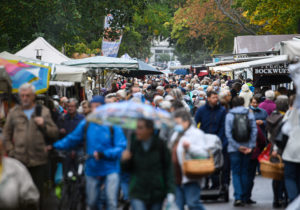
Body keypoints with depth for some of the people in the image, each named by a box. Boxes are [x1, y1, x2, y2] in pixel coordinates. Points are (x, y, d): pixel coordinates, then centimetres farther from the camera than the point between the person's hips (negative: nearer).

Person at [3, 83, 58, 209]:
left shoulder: (43, 111, 7)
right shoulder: (14, 112, 9)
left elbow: (55, 133, 6)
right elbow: (6, 135, 12)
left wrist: (44, 125, -11)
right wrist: (10, 151, 1)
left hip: (39, 161, 0)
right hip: (19, 160, 0)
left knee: (38, 192, 8)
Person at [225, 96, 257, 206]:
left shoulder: (229, 115, 0)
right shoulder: (250, 114, 4)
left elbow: (228, 133, -9)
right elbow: (254, 130, -4)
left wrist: (237, 146, -9)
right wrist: (251, 146, -6)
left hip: (234, 148, -2)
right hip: (247, 147, 2)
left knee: (236, 173, 3)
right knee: (245, 172, 10)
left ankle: (238, 197, -12)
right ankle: (244, 198, 12)